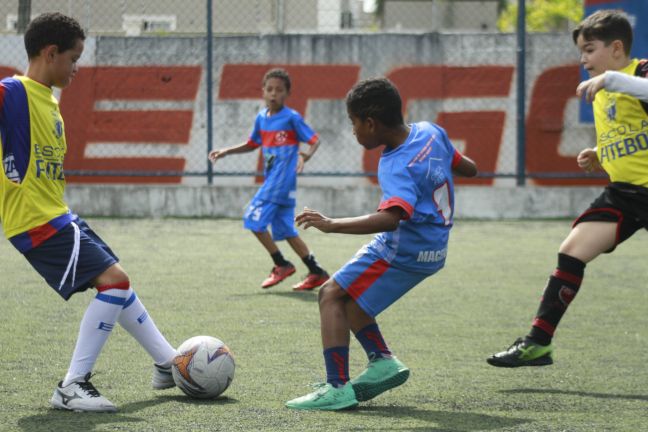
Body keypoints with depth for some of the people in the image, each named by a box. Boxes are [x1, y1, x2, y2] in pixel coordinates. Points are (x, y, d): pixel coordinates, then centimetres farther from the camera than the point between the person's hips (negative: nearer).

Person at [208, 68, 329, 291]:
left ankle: (281, 265, -1)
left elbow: (314, 140, -10)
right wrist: (225, 152, 18)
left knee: (253, 218, -10)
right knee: (285, 229, 8)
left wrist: (306, 155, -30)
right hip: (272, 179, 8)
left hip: (283, 179, -8)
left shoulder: (291, 117, -9)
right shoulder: (261, 118, 12)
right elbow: (252, 144, 26)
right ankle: (316, 272, 11)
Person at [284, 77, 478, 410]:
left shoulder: (397, 168, -26)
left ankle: (337, 387, -18)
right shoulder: (430, 132, 0)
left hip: (404, 252, -10)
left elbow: (392, 217, -43)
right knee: (345, 294, 19)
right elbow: (467, 168, 15)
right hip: (432, 249, 10)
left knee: (332, 295, -11)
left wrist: (332, 225, -44)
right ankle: (382, 361, 15)